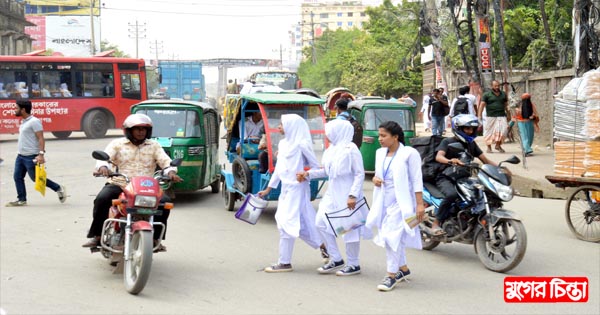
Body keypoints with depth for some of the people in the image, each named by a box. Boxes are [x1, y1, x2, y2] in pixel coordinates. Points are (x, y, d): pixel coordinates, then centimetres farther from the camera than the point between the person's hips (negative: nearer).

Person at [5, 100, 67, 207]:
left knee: (36, 178, -3)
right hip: (20, 155, 9)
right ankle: (21, 199, 11)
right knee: (17, 177, 5)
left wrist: (41, 154, -27)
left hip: (31, 157, -9)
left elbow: (41, 138, -19)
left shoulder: (34, 122, -14)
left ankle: (59, 189, 10)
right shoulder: (24, 122, 15)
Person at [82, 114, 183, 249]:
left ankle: (155, 238, -8)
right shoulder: (117, 144, 12)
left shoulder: (154, 146, 16)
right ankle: (96, 236, -15)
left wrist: (171, 172, -19)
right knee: (102, 199, -29)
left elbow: (165, 160, 4)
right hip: (119, 184, -1)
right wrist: (102, 167, -26)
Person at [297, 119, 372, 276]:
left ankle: (353, 265, 14)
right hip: (332, 193, 9)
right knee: (321, 222, 6)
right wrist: (308, 174, 9)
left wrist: (353, 195, -20)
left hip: (346, 195, -9)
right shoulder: (331, 149, 8)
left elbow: (359, 174, -14)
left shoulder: (350, 149, -14)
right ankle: (336, 260, 17)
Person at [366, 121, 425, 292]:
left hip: (401, 202, -7)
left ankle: (391, 275, -5)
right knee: (394, 237, 16)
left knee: (392, 236, -14)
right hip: (384, 201, 7)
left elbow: (416, 180, -10)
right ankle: (403, 268, 33)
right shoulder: (380, 153, 10)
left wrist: (420, 203, -14)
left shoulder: (409, 153, -10)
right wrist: (375, 178, -1)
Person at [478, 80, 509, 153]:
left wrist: (508, 114, 17)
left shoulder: (503, 94, 13)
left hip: (501, 116, 2)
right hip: (490, 117, -2)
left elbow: (506, 105, 20)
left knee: (502, 130, -13)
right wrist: (479, 116, -12)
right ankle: (489, 147, 15)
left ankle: (498, 145, 2)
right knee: (489, 132, 2)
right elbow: (482, 105, -3)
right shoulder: (487, 95, 2)